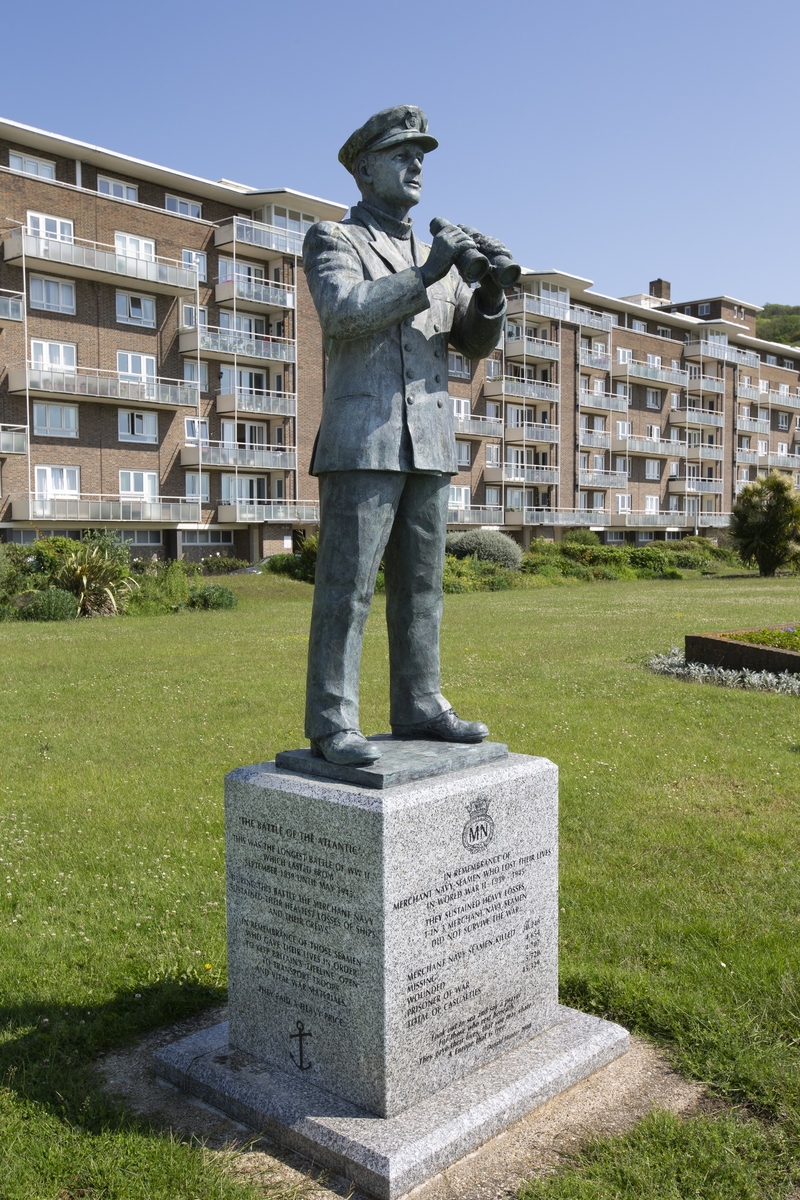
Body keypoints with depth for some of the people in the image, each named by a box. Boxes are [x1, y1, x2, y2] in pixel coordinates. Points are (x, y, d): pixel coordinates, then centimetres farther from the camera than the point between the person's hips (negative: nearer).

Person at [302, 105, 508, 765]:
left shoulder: (433, 257, 23)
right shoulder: (332, 239, 5)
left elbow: (476, 341, 17)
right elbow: (342, 312, -15)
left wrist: (490, 292, -3)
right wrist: (426, 276, -19)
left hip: (429, 444, 7)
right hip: (361, 441, -6)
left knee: (420, 584, 8)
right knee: (347, 586, -7)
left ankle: (419, 707, 15)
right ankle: (331, 726, -3)